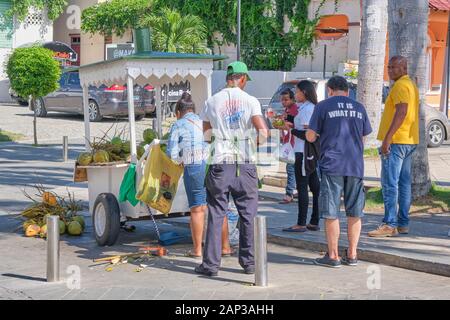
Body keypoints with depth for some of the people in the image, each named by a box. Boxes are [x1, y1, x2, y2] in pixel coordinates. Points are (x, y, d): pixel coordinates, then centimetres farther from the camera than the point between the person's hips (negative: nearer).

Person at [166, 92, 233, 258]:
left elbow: (172, 153, 2)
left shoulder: (178, 125, 7)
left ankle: (197, 249, 9)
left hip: (194, 168, -3)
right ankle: (225, 246, 15)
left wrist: (182, 158, 20)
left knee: (197, 209, 4)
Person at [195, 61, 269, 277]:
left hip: (220, 164, 1)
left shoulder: (212, 102, 4)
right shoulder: (250, 101, -2)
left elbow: (205, 135, 12)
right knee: (248, 214, 9)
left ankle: (211, 264, 5)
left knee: (216, 214, 5)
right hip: (245, 164, -1)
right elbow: (263, 132, -11)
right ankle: (248, 262, 14)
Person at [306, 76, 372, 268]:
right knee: (354, 212, 10)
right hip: (355, 166, 4)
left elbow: (310, 137, -1)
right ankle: (352, 255, 13)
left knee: (331, 213, 2)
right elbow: (363, 138, 16)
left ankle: (333, 256, 5)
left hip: (331, 165, -4)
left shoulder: (323, 106, 0)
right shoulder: (359, 108, 12)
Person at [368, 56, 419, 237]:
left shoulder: (401, 86, -13)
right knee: (404, 183, 11)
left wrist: (387, 138, -27)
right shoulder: (411, 85, 20)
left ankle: (390, 225, -13)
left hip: (396, 141, -10)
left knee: (390, 183, -10)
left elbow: (401, 112, -25)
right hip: (409, 141, 10)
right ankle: (403, 223, 15)